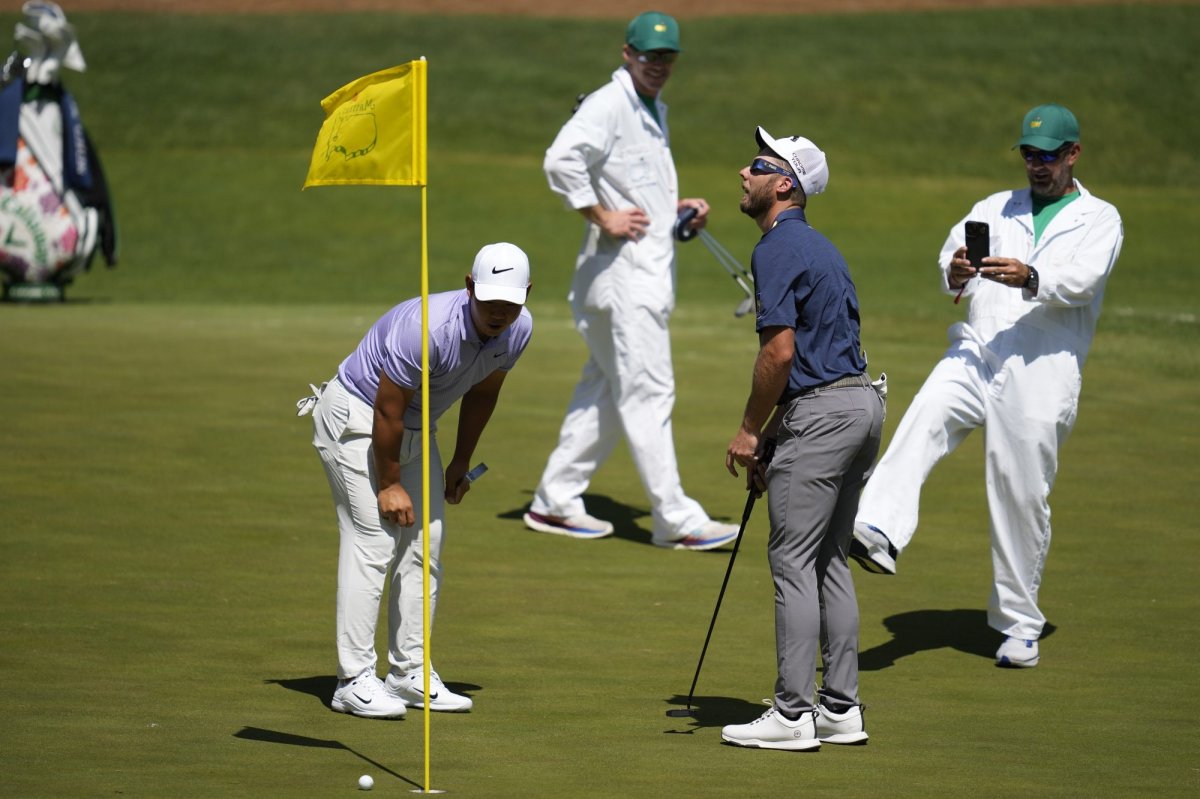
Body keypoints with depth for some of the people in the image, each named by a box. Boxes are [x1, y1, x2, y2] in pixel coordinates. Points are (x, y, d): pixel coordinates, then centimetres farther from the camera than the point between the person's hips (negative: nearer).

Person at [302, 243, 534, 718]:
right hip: (355, 419, -8)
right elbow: (387, 411, -24)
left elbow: (482, 393, 8)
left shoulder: (518, 330, -11)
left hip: (416, 429, 8)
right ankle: (353, 682, -14)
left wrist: (460, 465, 14)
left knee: (425, 546, 5)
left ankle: (410, 674, 11)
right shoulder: (427, 327, -35)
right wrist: (388, 484, -14)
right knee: (373, 543, -14)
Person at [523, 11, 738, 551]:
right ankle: (675, 521, -9)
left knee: (606, 392, 14)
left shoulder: (653, 111, 19)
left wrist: (677, 208, 12)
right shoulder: (608, 105, -12)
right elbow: (561, 161, -26)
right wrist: (604, 218, -22)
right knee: (648, 394, -9)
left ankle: (554, 503, 19)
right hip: (623, 269, -10)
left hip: (652, 268, 10)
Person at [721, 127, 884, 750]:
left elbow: (780, 351, -19)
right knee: (829, 561, 13)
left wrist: (750, 430, -9)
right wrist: (773, 435, 21)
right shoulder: (818, 245, 19)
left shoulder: (777, 249, -12)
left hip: (822, 412, -10)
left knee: (793, 562, -6)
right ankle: (841, 709, 14)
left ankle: (794, 714, -5)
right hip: (862, 400, 10)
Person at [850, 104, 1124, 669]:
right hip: (976, 354, 3)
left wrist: (1031, 278, -30)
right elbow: (952, 258, 6)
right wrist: (954, 272, -19)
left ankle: (1018, 625, 11)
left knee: (1023, 497, -2)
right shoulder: (995, 209, 21)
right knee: (922, 421, -27)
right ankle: (879, 531, -46)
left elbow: (1081, 280, -10)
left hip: (1042, 372, -3)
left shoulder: (1099, 219, 10)